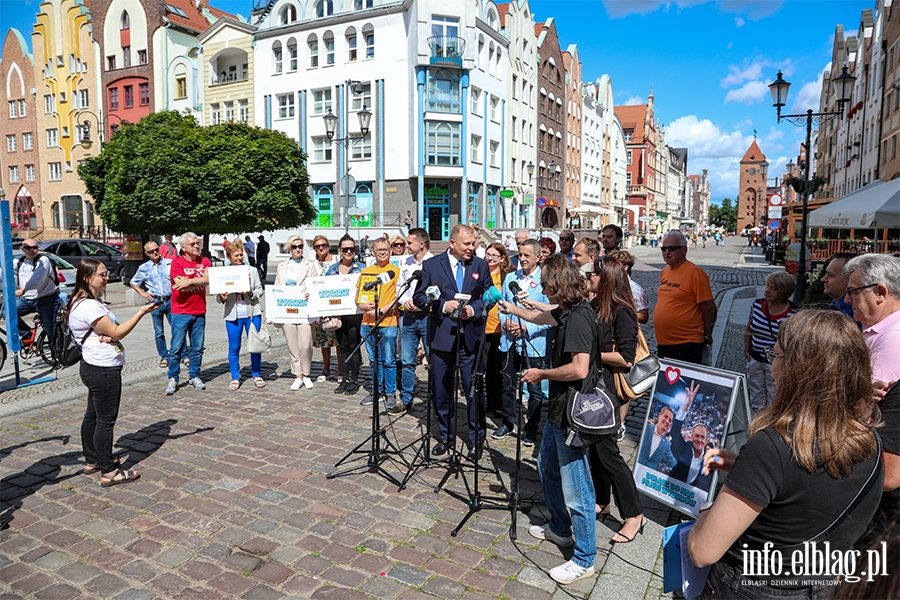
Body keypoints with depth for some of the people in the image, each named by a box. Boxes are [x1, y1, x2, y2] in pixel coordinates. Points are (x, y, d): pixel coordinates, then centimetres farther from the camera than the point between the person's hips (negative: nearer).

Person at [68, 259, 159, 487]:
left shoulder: (88, 301, 12)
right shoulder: (89, 306, -21)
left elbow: (109, 331, 15)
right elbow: (117, 332, -19)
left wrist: (108, 336, -8)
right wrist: (142, 312, -18)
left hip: (95, 368, 11)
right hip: (104, 370, -11)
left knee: (93, 415, 19)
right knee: (106, 420, -3)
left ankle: (92, 460, 33)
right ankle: (108, 472, 5)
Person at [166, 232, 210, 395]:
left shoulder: (204, 261, 6)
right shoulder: (177, 263, -5)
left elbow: (208, 279, -10)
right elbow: (180, 286, -16)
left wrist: (189, 281, -16)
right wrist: (199, 282, -7)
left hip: (199, 312, 4)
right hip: (181, 312, -3)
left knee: (197, 348, 10)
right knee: (176, 348, 1)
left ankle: (194, 376, 22)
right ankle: (173, 379, 12)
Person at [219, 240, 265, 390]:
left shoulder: (252, 271, 4)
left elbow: (260, 290, 6)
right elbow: (219, 297, 5)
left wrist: (251, 293, -14)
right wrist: (221, 298, -17)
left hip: (252, 313, 1)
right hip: (233, 315, 0)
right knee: (234, 348, 7)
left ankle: (256, 375, 21)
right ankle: (235, 378, 20)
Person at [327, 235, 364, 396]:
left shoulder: (361, 268, 1)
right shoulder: (332, 269, 10)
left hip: (355, 313, -4)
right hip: (338, 314, 4)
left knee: (354, 346, 1)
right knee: (342, 347, 10)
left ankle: (354, 380, 10)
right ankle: (344, 379, 19)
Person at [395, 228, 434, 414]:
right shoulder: (406, 262, 11)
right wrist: (405, 301, 0)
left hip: (428, 316, -6)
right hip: (408, 317, 6)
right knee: (407, 360, 11)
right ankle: (406, 399, 23)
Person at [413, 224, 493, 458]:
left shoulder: (481, 265, 5)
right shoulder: (431, 265, 1)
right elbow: (419, 297, 0)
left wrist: (473, 309, -12)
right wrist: (443, 305, -14)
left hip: (471, 338, 0)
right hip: (442, 337, 0)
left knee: (474, 391, 4)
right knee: (441, 392, 11)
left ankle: (477, 439, 21)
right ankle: (445, 436, 29)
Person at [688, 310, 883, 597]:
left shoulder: (773, 447, -32)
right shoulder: (870, 441, -9)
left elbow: (702, 552, -27)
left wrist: (714, 510, -7)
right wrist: (744, 466, 0)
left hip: (745, 591, -6)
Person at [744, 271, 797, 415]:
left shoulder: (794, 313, -16)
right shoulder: (757, 305, -2)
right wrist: (746, 349, 9)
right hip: (755, 359, 5)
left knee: (774, 402, 7)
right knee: (756, 399, 19)